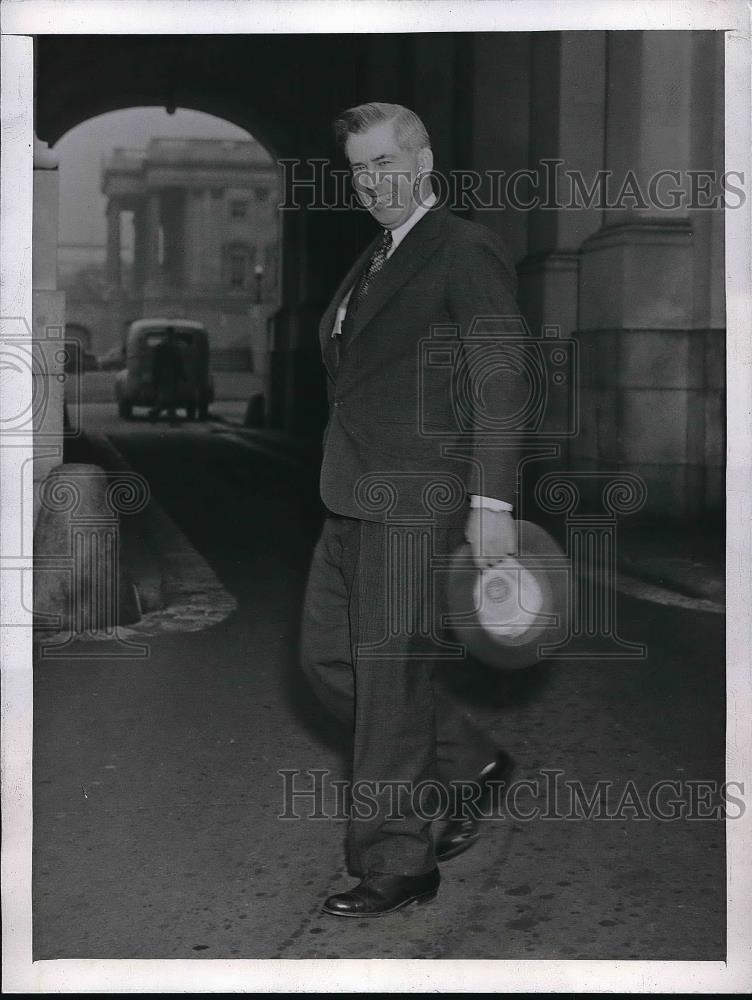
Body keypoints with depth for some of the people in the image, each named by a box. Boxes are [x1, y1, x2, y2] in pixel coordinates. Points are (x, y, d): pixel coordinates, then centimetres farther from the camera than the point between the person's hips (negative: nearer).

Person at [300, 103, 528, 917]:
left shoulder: (466, 253, -8)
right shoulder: (372, 262, 18)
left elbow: (501, 384, -14)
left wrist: (492, 503, -19)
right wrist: (341, 480, 19)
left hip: (421, 503, -9)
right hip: (351, 500, 9)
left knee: (394, 681, -3)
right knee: (328, 658, 12)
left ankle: (396, 866, 10)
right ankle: (469, 764, 28)